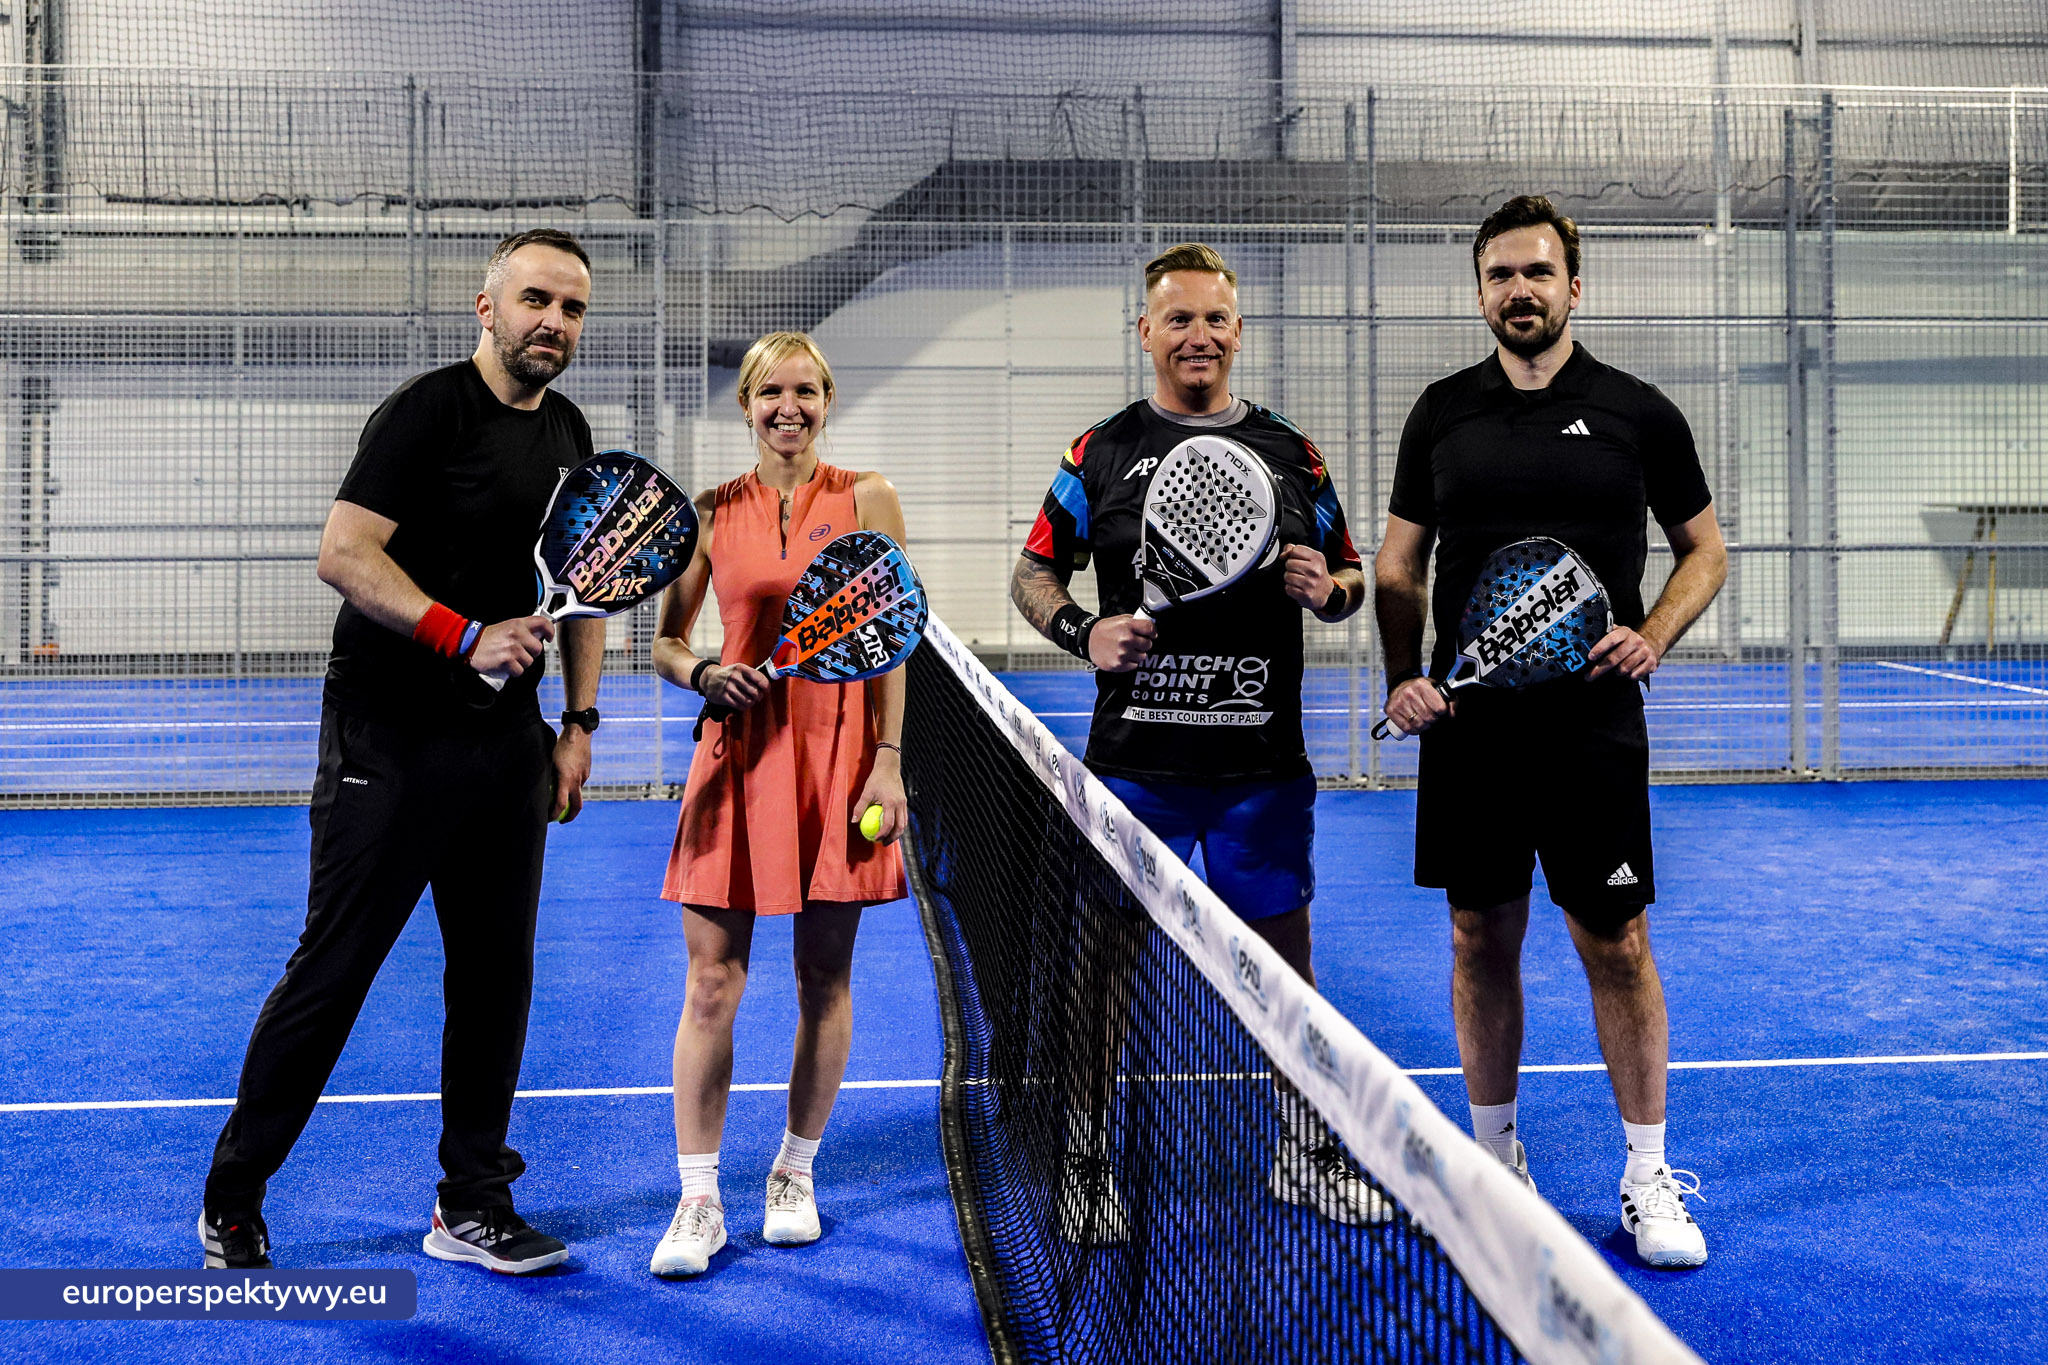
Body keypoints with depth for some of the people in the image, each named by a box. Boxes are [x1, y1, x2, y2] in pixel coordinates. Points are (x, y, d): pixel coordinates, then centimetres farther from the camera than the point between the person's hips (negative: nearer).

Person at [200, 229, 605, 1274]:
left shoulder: (570, 435, 12)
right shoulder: (430, 409, -10)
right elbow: (344, 553, -17)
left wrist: (578, 722, 12)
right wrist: (468, 637, -24)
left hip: (505, 744, 7)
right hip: (389, 741, -7)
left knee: (497, 972, 9)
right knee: (332, 970, -1)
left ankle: (472, 1205, 20)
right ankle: (233, 1196, 15)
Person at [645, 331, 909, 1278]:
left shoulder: (866, 498, 2)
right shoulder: (713, 513, 5)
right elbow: (664, 642, 12)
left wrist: (889, 762, -6)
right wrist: (703, 675, -10)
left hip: (838, 752, -1)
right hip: (738, 749, 1)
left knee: (825, 980, 7)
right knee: (711, 984, -2)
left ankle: (795, 1175, 25)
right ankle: (699, 1202, 6)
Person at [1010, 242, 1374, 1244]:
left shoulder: (1291, 453, 9)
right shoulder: (1100, 453, 4)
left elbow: (1350, 576, 15)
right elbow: (1034, 572, 8)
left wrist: (1329, 587, -8)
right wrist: (1083, 632, -12)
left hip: (1264, 765, 2)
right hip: (1133, 762, -2)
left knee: (1282, 955, 10)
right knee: (1112, 958, 3)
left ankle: (1306, 1154, 25)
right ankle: (1086, 1165, 17)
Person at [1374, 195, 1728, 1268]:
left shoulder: (1637, 413, 1)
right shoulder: (1441, 414, 7)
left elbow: (1705, 549, 9)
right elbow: (1399, 561, 12)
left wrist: (1653, 636, -9)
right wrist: (1403, 676, -3)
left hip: (1594, 729, -2)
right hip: (1468, 728, 2)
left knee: (1616, 947, 1)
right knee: (1481, 940, 9)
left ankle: (1648, 1178, 14)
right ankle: (1494, 1157, 25)